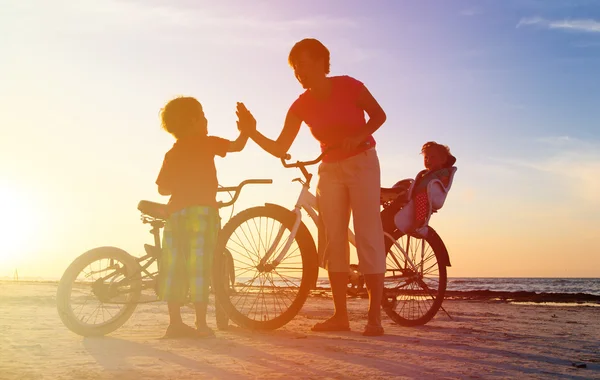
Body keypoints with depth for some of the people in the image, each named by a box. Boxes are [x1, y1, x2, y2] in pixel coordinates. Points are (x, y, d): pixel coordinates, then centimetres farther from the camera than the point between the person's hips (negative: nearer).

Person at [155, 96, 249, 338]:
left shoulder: (172, 153, 17)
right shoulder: (207, 143, 4)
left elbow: (163, 188, 11)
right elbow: (238, 145, 8)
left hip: (176, 213, 5)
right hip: (201, 211, -5)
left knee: (174, 269, 6)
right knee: (199, 267, -6)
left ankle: (175, 322, 9)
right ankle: (201, 324, -6)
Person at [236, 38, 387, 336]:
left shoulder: (348, 86, -11)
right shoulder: (301, 106, -1)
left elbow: (379, 115, -2)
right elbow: (280, 149, -5)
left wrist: (357, 137, -20)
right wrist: (252, 133, -21)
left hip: (362, 164, -4)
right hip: (330, 169, 5)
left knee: (367, 235, -11)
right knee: (332, 239, -1)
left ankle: (374, 316, -10)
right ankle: (340, 315, 4)